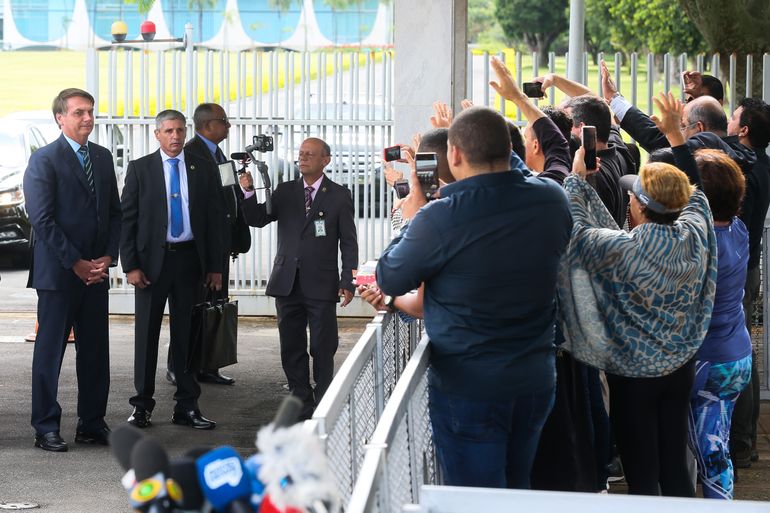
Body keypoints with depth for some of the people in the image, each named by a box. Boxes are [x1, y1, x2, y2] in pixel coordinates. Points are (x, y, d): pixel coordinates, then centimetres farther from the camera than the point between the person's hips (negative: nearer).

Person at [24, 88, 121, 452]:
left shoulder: (102, 157, 13)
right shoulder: (44, 161, -7)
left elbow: (114, 212, 15)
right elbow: (42, 220, -12)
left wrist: (108, 257, 1)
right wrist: (76, 263, -13)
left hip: (96, 271, 6)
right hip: (58, 272, -6)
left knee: (95, 351, 8)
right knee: (50, 350, 0)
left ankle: (92, 425, 15)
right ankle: (46, 428, 5)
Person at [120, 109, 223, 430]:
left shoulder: (202, 169, 6)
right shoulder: (140, 169, 0)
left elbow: (214, 219, 8)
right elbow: (127, 219, -1)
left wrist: (215, 266, 3)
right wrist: (130, 265, -9)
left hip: (189, 259, 2)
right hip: (152, 259, -2)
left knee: (187, 334, 6)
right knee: (147, 334, 3)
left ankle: (187, 406, 12)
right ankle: (142, 405, 11)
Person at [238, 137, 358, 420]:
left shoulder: (339, 196, 0)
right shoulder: (285, 191, 9)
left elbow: (349, 243, 0)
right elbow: (258, 219, 1)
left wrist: (347, 282, -7)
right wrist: (248, 192, -17)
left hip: (321, 287, -4)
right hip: (288, 284, 4)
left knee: (323, 351, 1)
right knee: (292, 349, 8)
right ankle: (301, 404, 17)